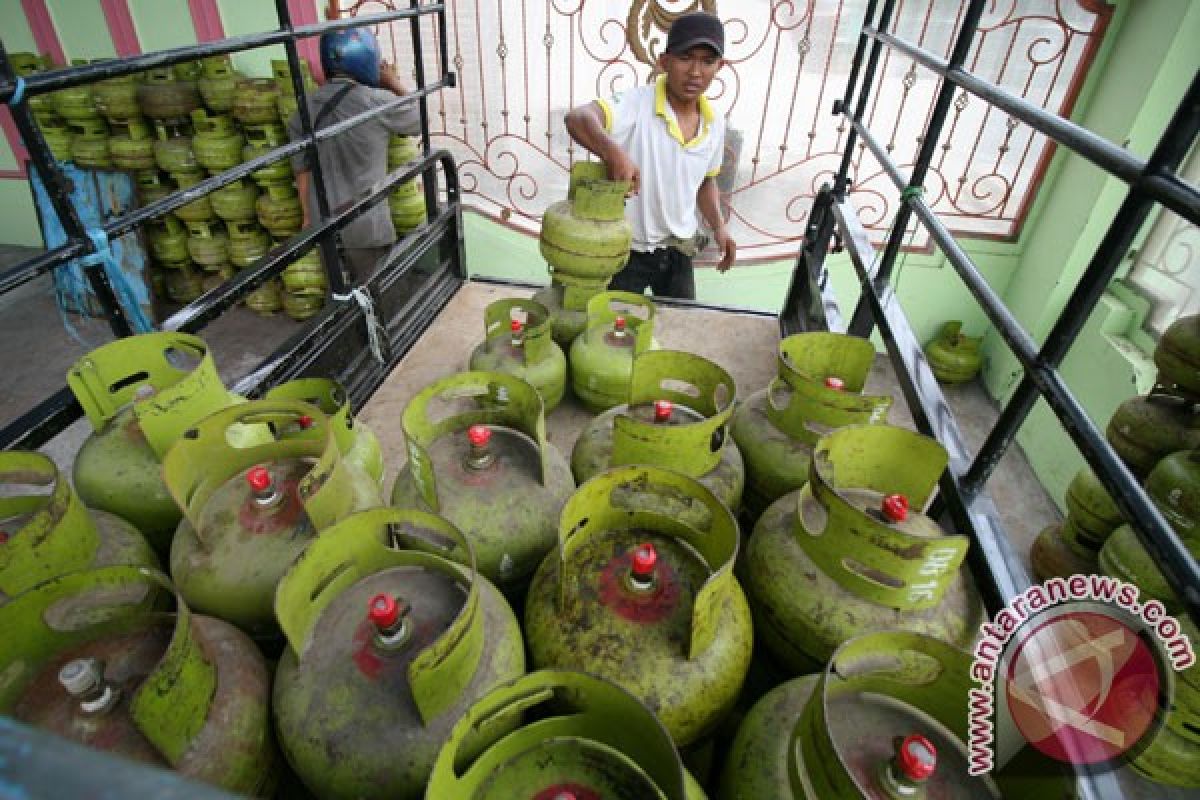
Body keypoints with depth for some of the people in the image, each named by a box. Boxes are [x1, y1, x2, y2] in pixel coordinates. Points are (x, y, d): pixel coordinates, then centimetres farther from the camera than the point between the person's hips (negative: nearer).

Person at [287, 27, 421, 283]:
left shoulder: (305, 109, 1)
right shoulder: (377, 101, -15)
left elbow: (302, 170, 7)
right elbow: (419, 121, 4)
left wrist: (309, 216, 18)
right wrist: (396, 84, 17)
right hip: (366, 226, -5)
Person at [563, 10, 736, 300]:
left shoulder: (715, 125, 0)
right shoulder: (637, 104, -19)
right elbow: (578, 118, -36)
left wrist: (718, 227, -1)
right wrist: (614, 153, -55)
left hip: (678, 250, 6)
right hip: (626, 249, -5)